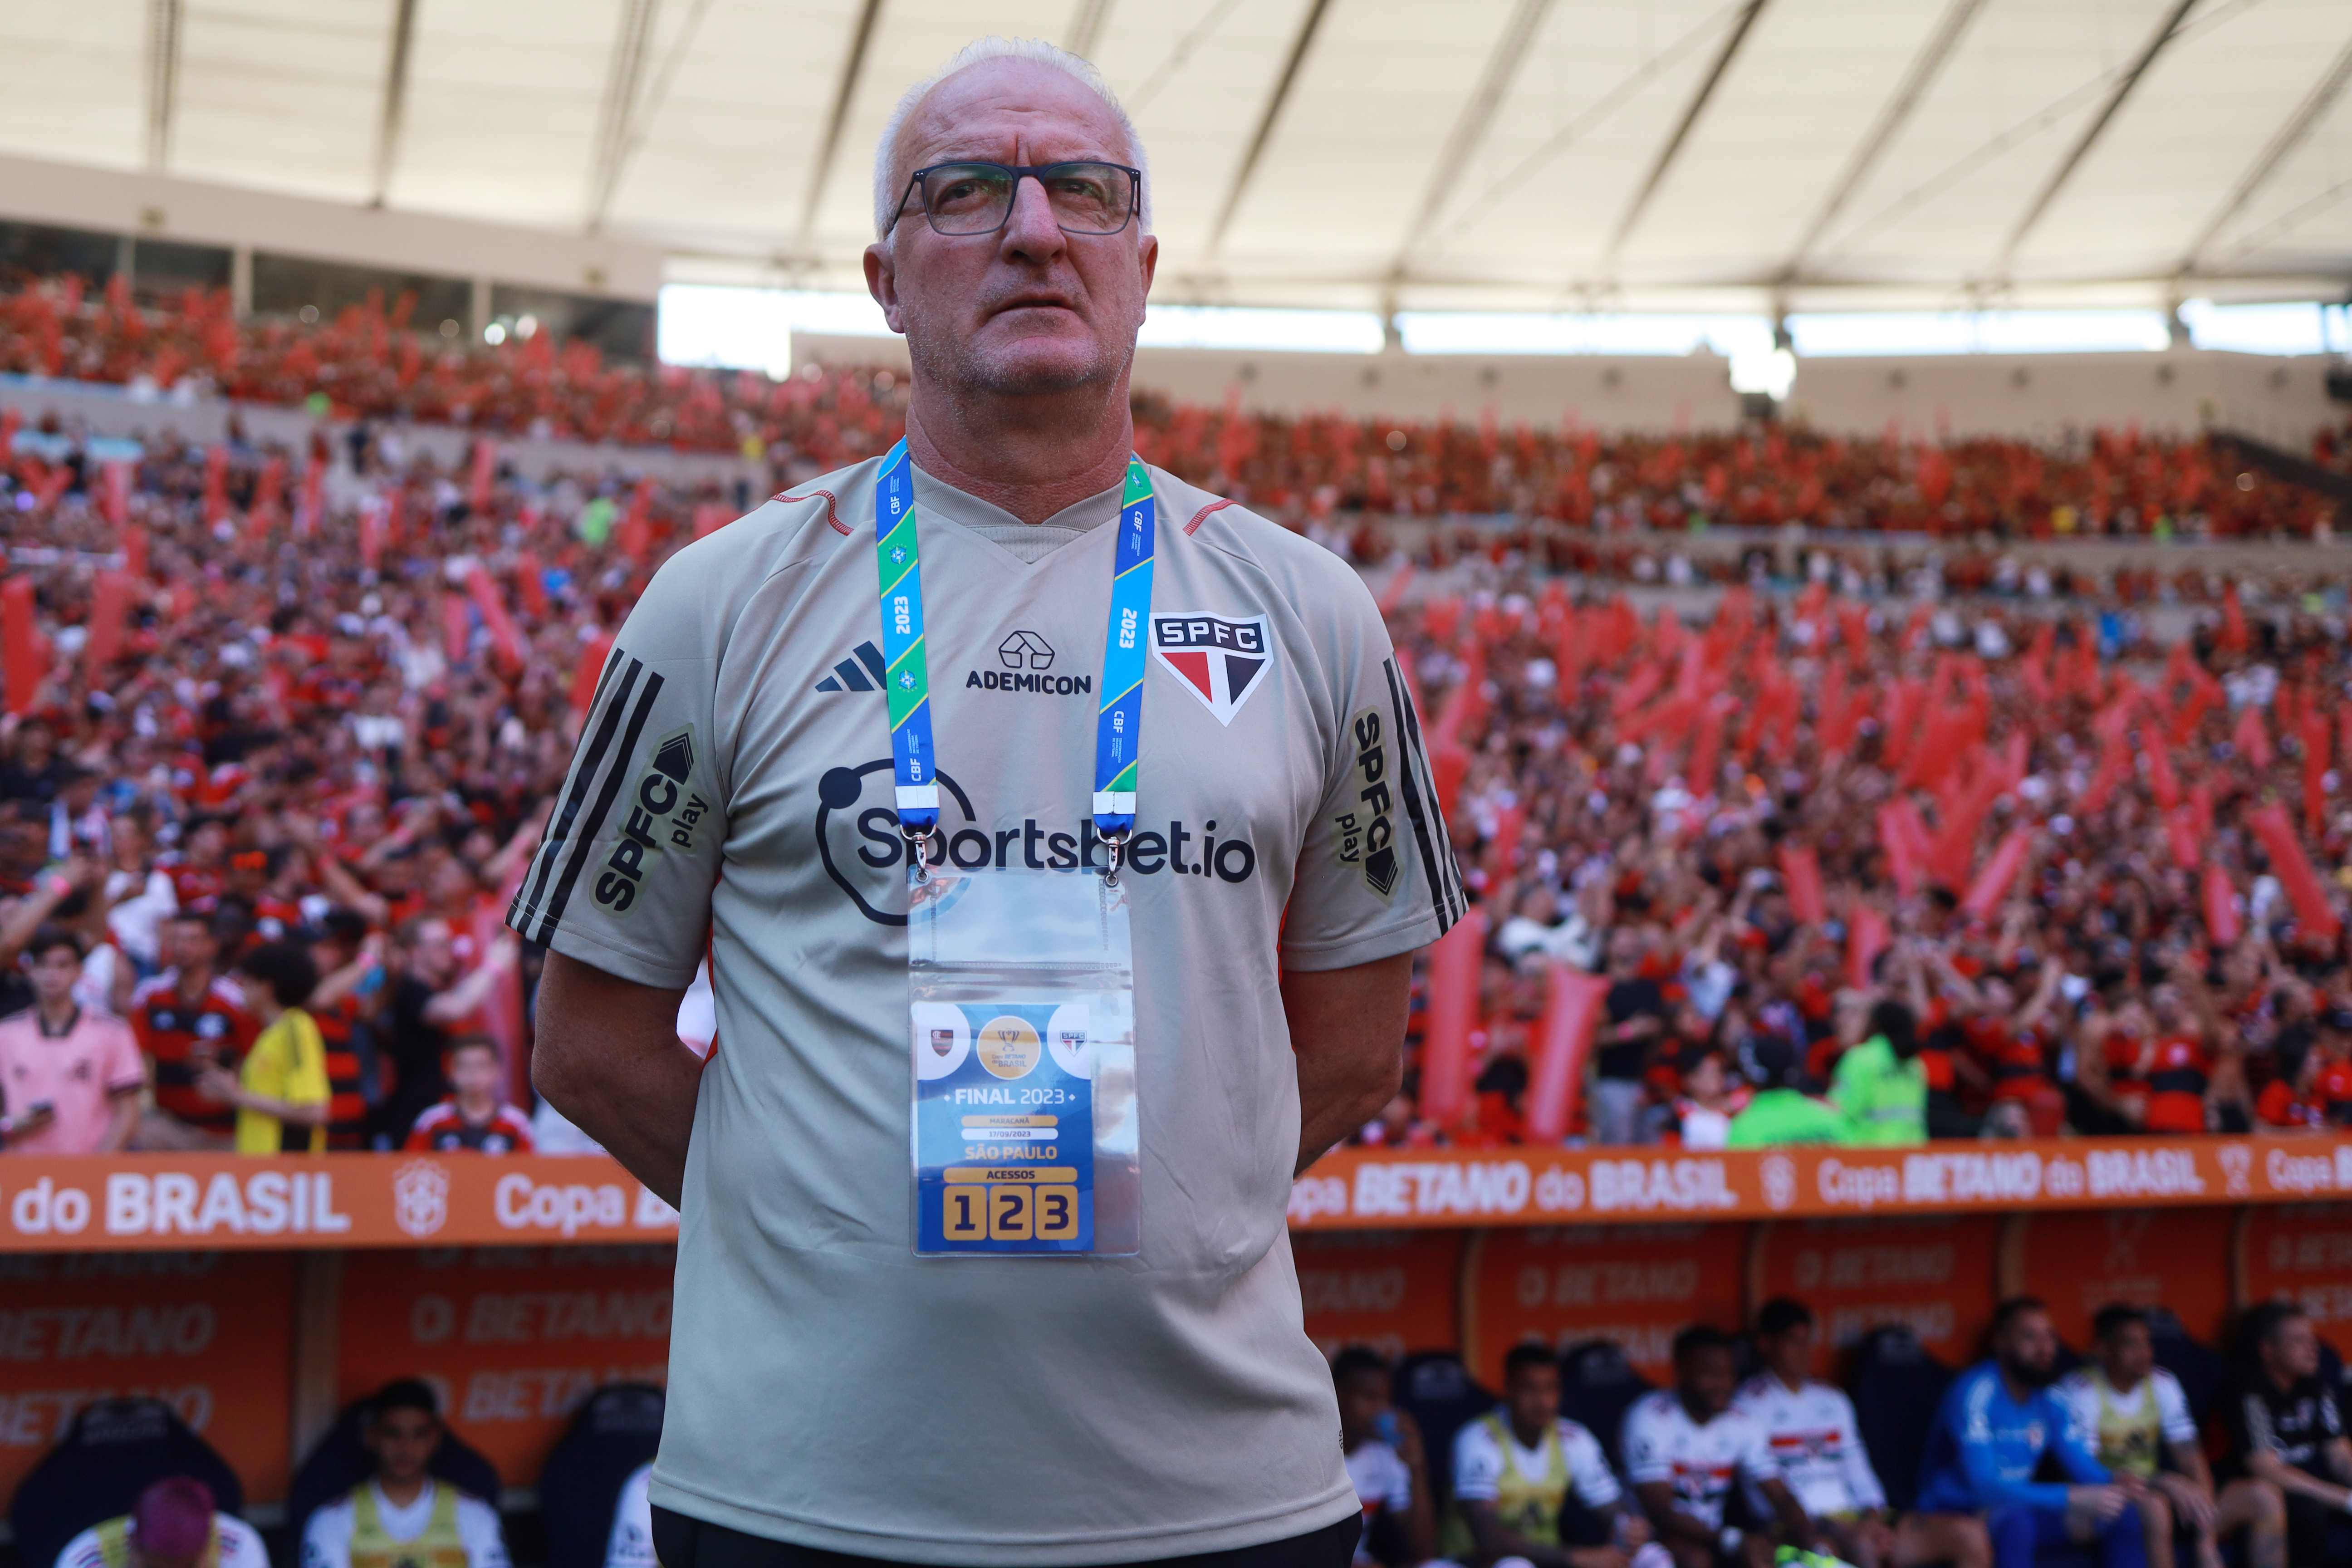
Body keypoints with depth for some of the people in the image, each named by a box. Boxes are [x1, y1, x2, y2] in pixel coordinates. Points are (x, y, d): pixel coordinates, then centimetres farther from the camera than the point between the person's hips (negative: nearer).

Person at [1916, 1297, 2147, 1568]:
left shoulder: (2048, 1399, 1)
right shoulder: (1974, 1392, -22)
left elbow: (2084, 1467, 4)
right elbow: (1985, 1487, -31)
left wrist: (2116, 1483, -21)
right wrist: (2072, 1497, -36)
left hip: (2018, 1508, 8)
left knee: (2124, 1515, -3)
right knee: (2014, 1519, -39)